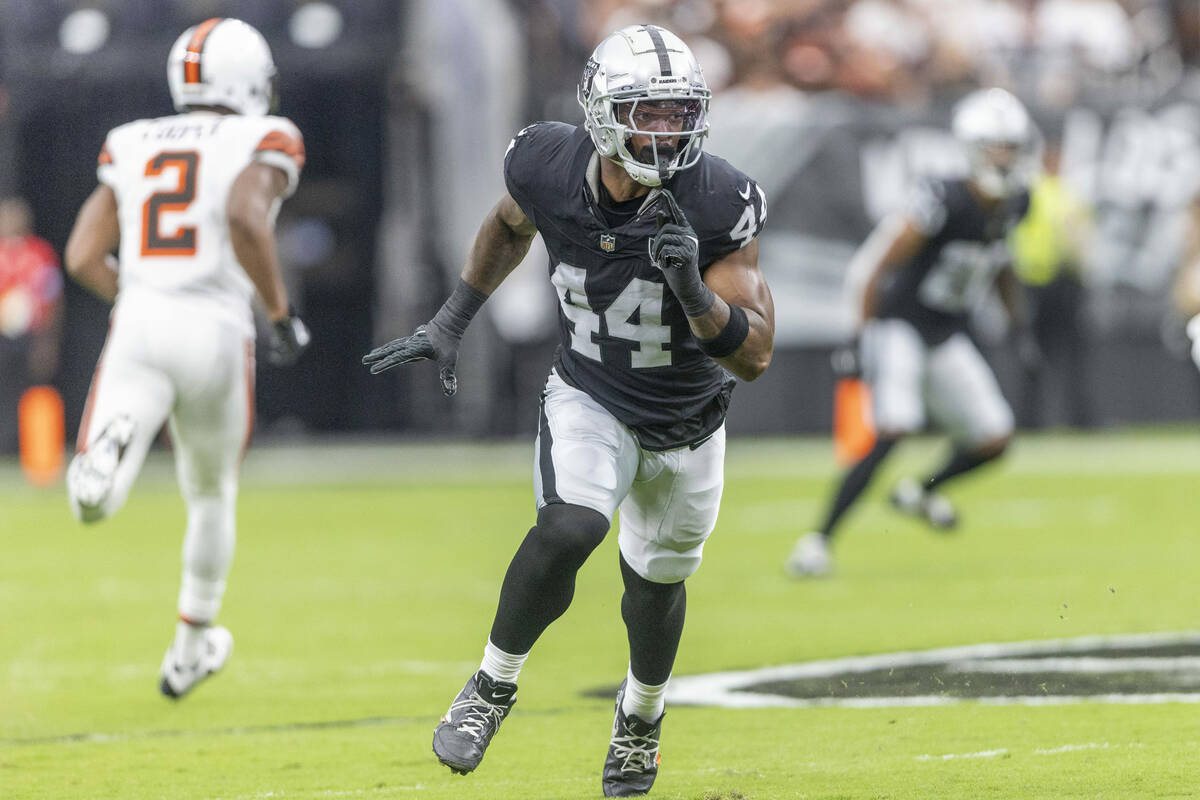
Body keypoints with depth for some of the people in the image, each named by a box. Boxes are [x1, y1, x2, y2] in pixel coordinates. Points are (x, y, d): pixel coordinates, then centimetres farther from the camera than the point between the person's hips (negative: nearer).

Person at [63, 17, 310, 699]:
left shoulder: (132, 146, 17)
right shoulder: (264, 143, 4)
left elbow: (82, 256, 12)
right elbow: (245, 217, -18)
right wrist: (281, 311, -7)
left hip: (137, 332, 1)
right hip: (216, 333, -1)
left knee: (97, 500, -11)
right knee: (212, 495, 24)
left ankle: (112, 439, -46)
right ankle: (192, 646, 37)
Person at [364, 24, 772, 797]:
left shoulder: (717, 206, -28)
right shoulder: (551, 170, -22)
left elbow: (754, 355, -27)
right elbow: (509, 225, 6)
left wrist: (695, 292, -43)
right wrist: (451, 322, 6)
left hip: (688, 422, 0)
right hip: (591, 402, 0)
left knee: (657, 580, 17)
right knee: (569, 530, -28)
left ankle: (642, 712, 50)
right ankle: (494, 685, -3)